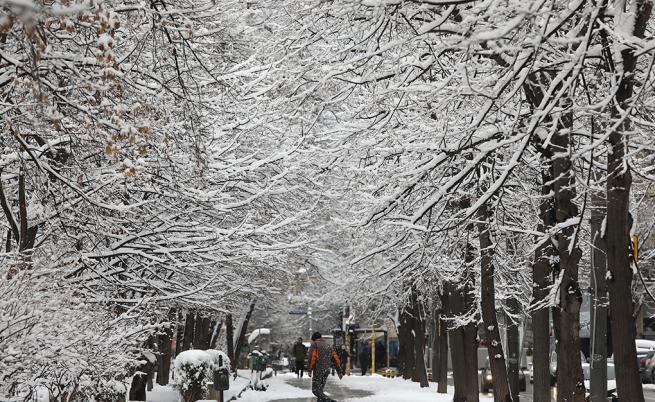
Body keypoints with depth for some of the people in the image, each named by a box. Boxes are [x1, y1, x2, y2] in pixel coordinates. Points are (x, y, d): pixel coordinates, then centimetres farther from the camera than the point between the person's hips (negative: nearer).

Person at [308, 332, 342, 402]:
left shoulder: (314, 344, 0)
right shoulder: (328, 346, 17)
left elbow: (312, 357, -14)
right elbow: (336, 358, 12)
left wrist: (310, 370, -14)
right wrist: (339, 371, 13)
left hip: (318, 370, -6)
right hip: (327, 370, 6)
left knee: (315, 390, -5)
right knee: (320, 389, 16)